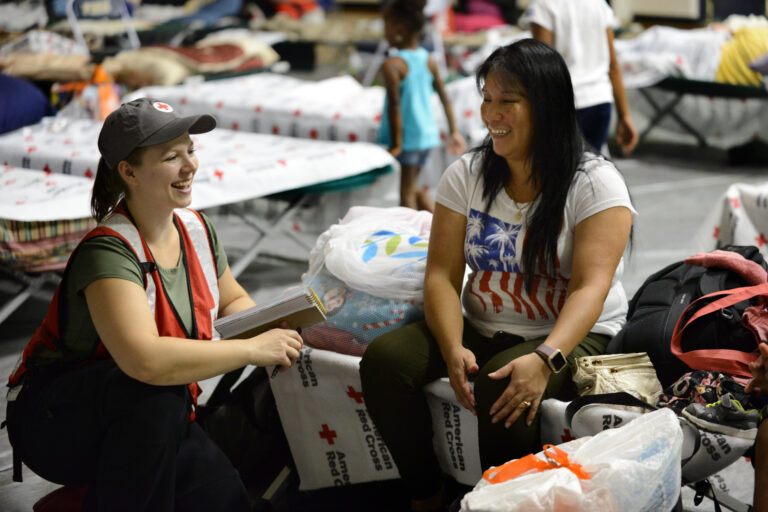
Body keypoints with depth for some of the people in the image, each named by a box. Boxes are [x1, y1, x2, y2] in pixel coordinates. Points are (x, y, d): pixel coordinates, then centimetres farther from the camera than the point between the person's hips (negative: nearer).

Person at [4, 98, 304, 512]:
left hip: (149, 423, 7)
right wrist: (252, 349, -32)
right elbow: (144, 360, -41)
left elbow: (233, 301, 17)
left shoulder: (194, 229, -1)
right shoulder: (108, 252, -26)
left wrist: (268, 334, -7)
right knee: (155, 392, -37)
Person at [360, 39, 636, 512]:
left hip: (572, 336, -5)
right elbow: (443, 275, -3)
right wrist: (453, 349, -22)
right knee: (383, 359, -18)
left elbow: (590, 288, -20)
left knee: (504, 386, -36)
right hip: (481, 330, 5)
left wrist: (546, 358, -37)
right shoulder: (466, 175, 3)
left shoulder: (595, 183, -10)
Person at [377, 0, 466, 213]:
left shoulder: (392, 65, -16)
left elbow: (394, 105, -21)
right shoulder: (429, 61, 4)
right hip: (427, 133, 7)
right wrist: (453, 132, 17)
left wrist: (396, 143, -18)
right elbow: (445, 99, 9)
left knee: (407, 193, 3)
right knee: (413, 187, 22)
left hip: (407, 137, -7)